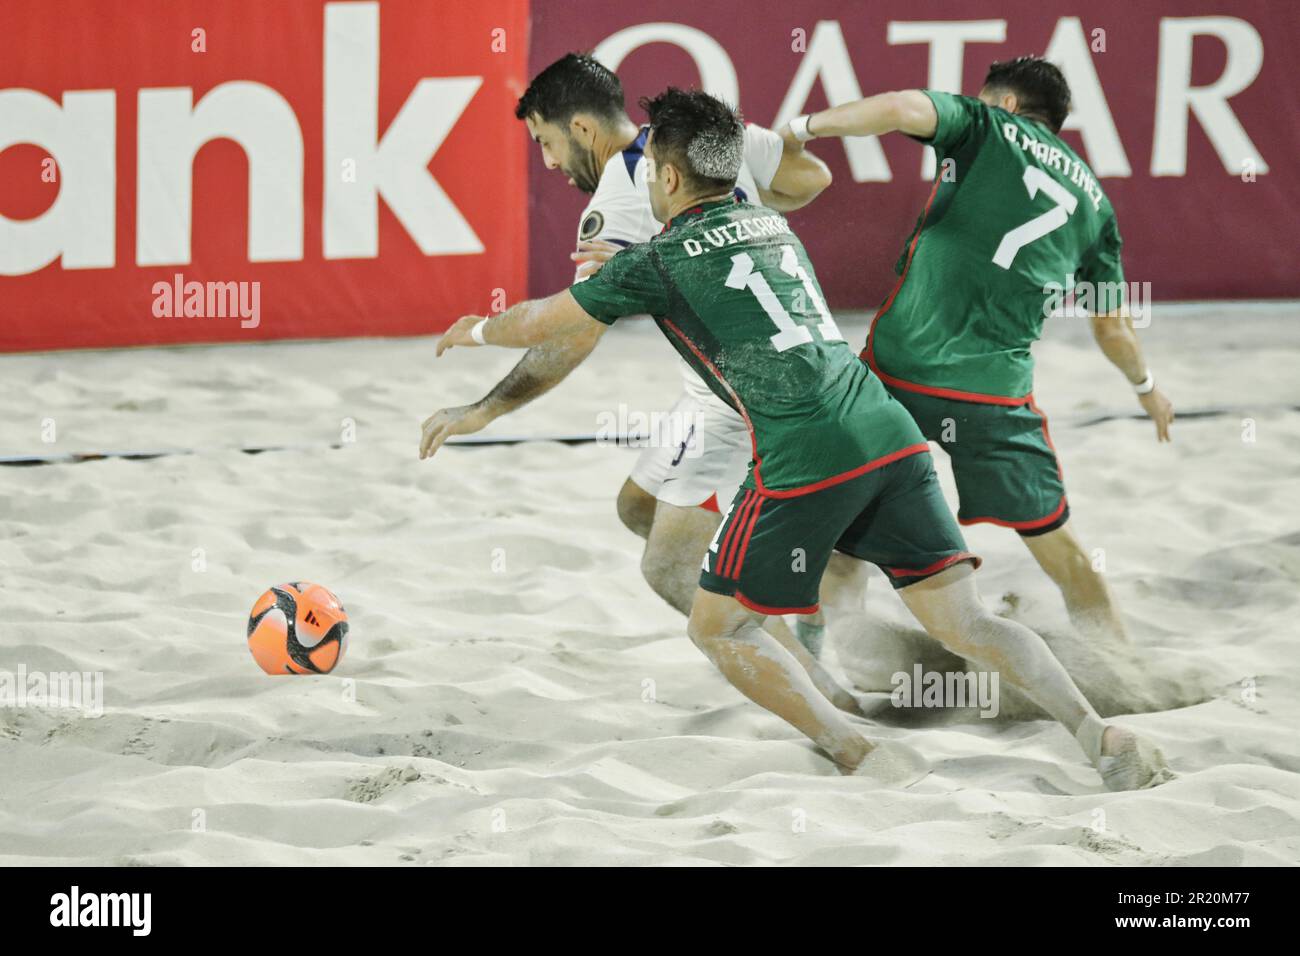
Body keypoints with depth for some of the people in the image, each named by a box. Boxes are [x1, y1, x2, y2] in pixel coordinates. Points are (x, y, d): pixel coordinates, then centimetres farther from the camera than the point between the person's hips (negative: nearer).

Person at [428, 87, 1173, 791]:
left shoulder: (659, 262, 7)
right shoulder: (770, 226, 25)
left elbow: (540, 324, 20)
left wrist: (477, 331, 41)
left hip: (807, 456, -6)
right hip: (893, 434, 6)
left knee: (718, 627, 9)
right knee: (965, 620, 4)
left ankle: (866, 760, -5)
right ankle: (1099, 735, -17)